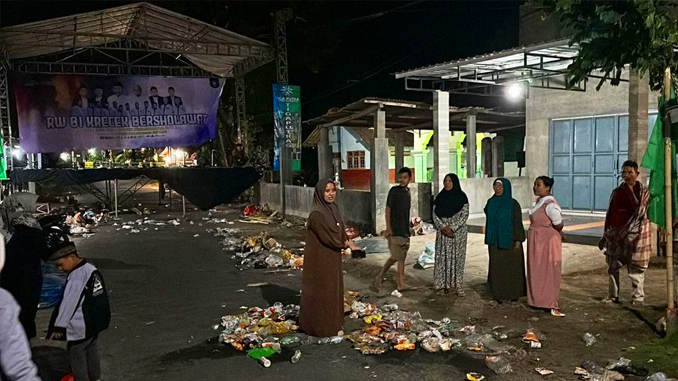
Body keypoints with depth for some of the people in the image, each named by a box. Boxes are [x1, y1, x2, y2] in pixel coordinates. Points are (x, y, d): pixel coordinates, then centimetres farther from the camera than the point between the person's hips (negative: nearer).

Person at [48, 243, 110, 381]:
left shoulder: (76, 276, -23)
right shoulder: (91, 269, 4)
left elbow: (68, 303, -22)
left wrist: (59, 326, -17)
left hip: (81, 327, -9)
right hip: (97, 321, 9)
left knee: (76, 356, 5)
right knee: (91, 353, 20)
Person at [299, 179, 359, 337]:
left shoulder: (333, 209, 5)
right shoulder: (316, 214, -22)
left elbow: (341, 231, 11)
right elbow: (329, 237, -22)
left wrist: (349, 243, -8)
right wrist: (347, 243, -6)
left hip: (333, 259, 9)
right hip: (321, 260, -9)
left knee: (333, 291, 17)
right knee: (321, 292, 3)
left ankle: (333, 323, 30)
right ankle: (322, 326, 15)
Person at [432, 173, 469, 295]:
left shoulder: (462, 197, -1)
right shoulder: (440, 197, 8)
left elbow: (464, 215, -6)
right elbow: (435, 214, 4)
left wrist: (452, 228, -14)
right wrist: (443, 227, -11)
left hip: (458, 232, -2)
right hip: (442, 232, 2)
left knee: (457, 257, -1)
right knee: (442, 257, 1)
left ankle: (457, 285, 3)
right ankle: (442, 285, 6)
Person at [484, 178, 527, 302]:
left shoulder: (513, 203, -9)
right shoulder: (491, 202, 5)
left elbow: (518, 222, -9)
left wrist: (518, 240, -12)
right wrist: (488, 240, 13)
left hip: (509, 240, -4)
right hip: (495, 241, 4)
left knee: (511, 267, 5)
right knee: (497, 266, 7)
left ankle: (513, 293, 19)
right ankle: (499, 293, 16)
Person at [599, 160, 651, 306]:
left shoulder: (644, 191, 0)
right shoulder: (617, 192, 6)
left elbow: (638, 208, -16)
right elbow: (610, 214, 9)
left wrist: (630, 189, -18)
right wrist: (606, 234, 9)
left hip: (634, 234, -3)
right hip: (615, 234, 3)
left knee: (635, 267, 0)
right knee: (612, 266, 6)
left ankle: (638, 297, 10)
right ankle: (613, 296, 18)